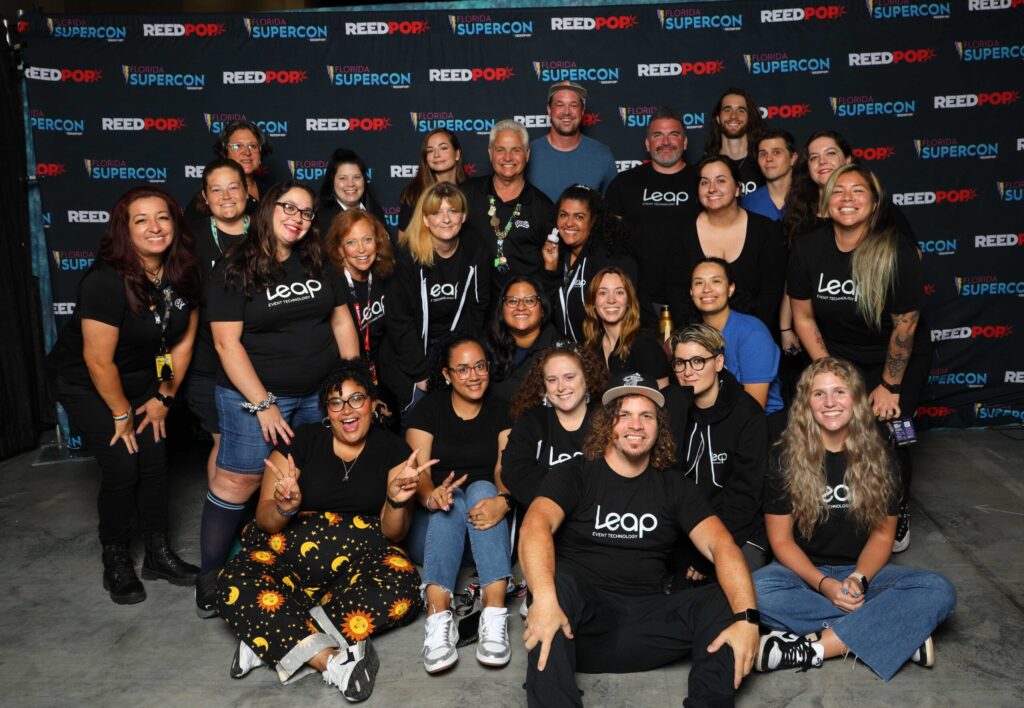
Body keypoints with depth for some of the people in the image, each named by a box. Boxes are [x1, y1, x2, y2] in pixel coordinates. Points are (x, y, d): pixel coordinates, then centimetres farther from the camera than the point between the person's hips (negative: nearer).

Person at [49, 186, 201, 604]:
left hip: (142, 381, 6)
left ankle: (158, 555, 18)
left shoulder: (183, 276, -10)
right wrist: (121, 414, -14)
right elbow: (98, 359, -24)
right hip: (87, 386, -5)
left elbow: (183, 341, 0)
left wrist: (164, 397, 1)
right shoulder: (106, 281, -29)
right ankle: (116, 563, 13)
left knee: (155, 460, 2)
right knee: (122, 468, -9)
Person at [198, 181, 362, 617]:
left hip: (320, 395, 4)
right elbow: (227, 342, -10)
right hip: (253, 396, -4)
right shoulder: (234, 272, -5)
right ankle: (210, 578, 14)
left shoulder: (318, 265, 10)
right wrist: (263, 405, -15)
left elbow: (342, 321, 13)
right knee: (236, 483, -2)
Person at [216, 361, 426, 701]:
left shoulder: (393, 450, 4)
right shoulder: (302, 441, 2)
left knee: (402, 587, -33)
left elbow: (393, 533, 1)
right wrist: (284, 508, -25)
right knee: (235, 588, -30)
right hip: (291, 547, 0)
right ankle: (330, 660, -32)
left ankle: (274, 641, -24)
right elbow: (264, 521, -1)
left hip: (360, 555, 1)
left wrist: (397, 502, -22)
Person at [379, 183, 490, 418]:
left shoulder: (476, 256, -2)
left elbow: (476, 313, 1)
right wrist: (422, 372, -13)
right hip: (409, 361, -3)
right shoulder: (408, 257, -13)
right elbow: (400, 321, -12)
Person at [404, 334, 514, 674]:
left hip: (487, 519, 1)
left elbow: (506, 469, -8)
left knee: (481, 489, -30)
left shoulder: (501, 410, 6)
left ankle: (495, 614, -44)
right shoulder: (428, 409, 4)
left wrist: (502, 500, -32)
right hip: (432, 526, 0)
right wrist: (431, 495, -35)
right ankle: (438, 617, -48)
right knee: (450, 502, -32)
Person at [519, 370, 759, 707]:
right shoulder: (574, 474, 1)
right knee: (557, 583, -34)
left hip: (647, 622, 3)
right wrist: (544, 598, -39)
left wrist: (747, 617, -24)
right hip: (582, 619, -2)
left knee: (726, 601, -20)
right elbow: (537, 524, -19)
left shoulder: (674, 486, 10)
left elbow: (721, 545, -4)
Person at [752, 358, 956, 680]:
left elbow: (882, 534, 3)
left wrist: (858, 579, -17)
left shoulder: (877, 459, 1)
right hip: (804, 571, -2)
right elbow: (781, 539, -5)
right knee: (757, 591, -36)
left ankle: (813, 648, -28)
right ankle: (904, 632, -27)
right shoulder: (785, 457, -6)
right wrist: (824, 584, -21)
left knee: (940, 591, -25)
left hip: (860, 572, 2)